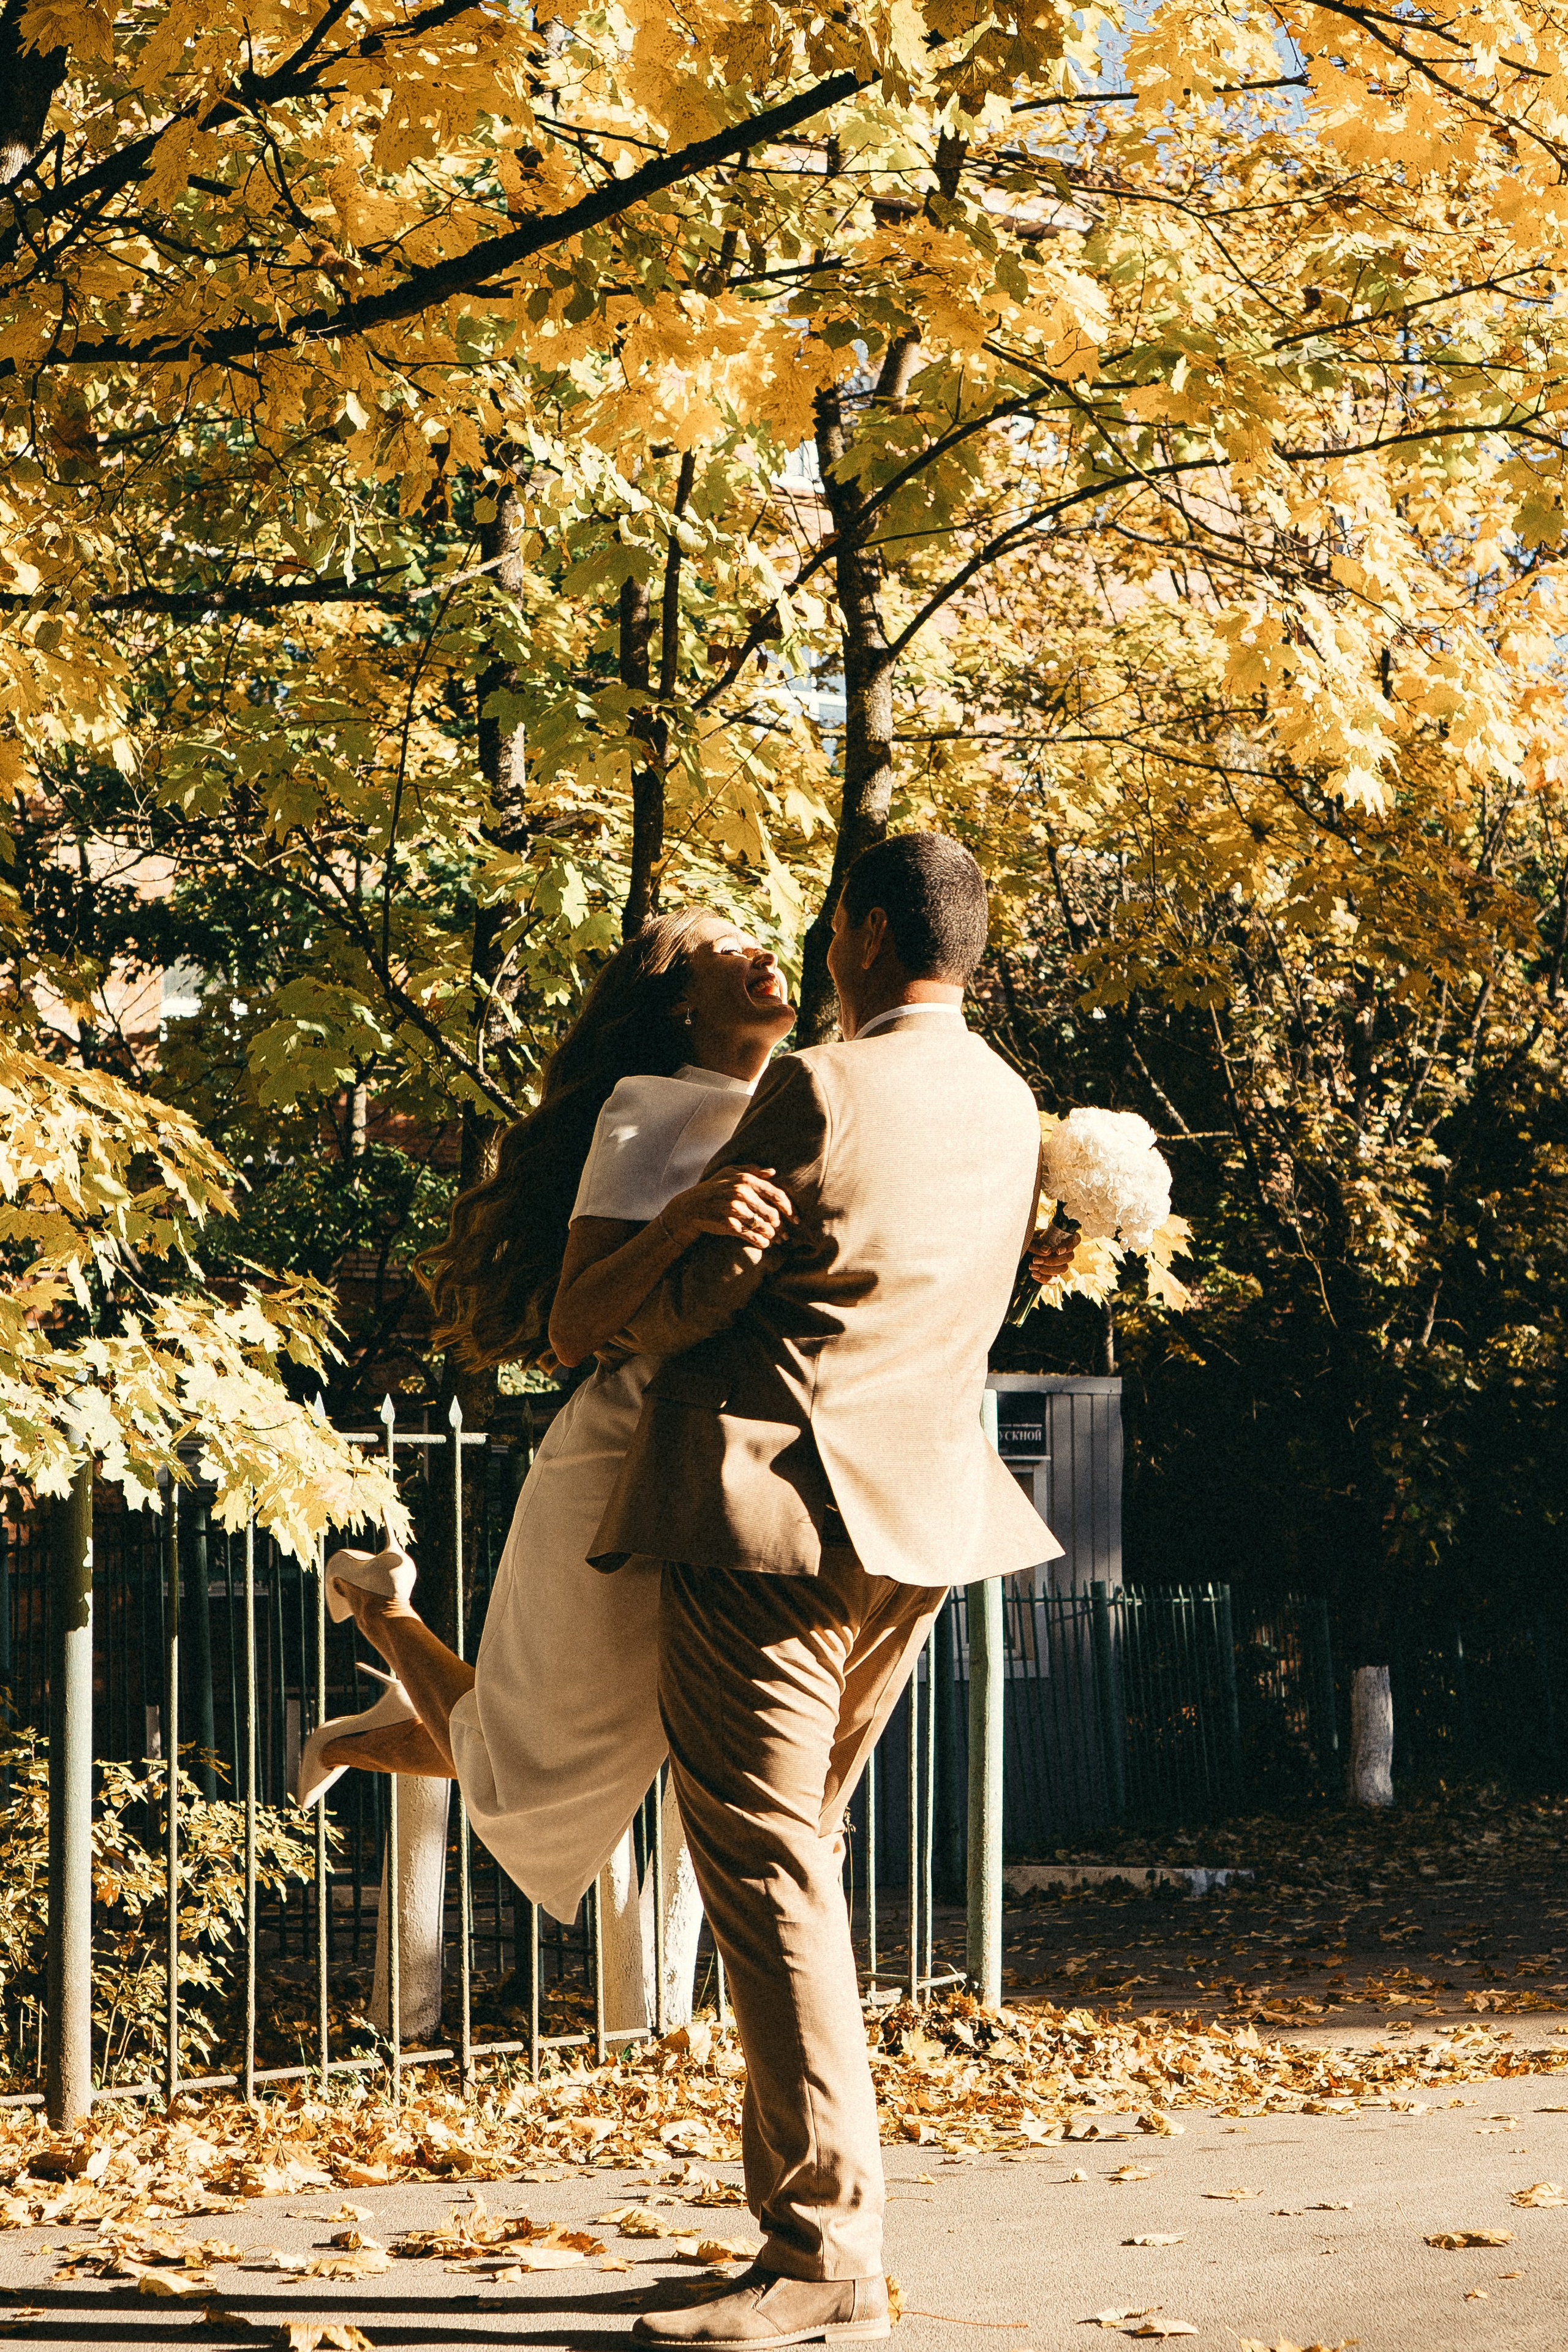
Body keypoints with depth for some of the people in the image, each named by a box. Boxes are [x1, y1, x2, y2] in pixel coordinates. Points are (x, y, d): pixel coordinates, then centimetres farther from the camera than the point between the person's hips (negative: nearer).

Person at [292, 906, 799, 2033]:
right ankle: (386, 1608, 35)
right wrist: (683, 1220, -35)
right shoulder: (649, 1109, -10)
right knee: (547, 1779, 7)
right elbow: (573, 1329, -18)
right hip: (628, 1474, -7)